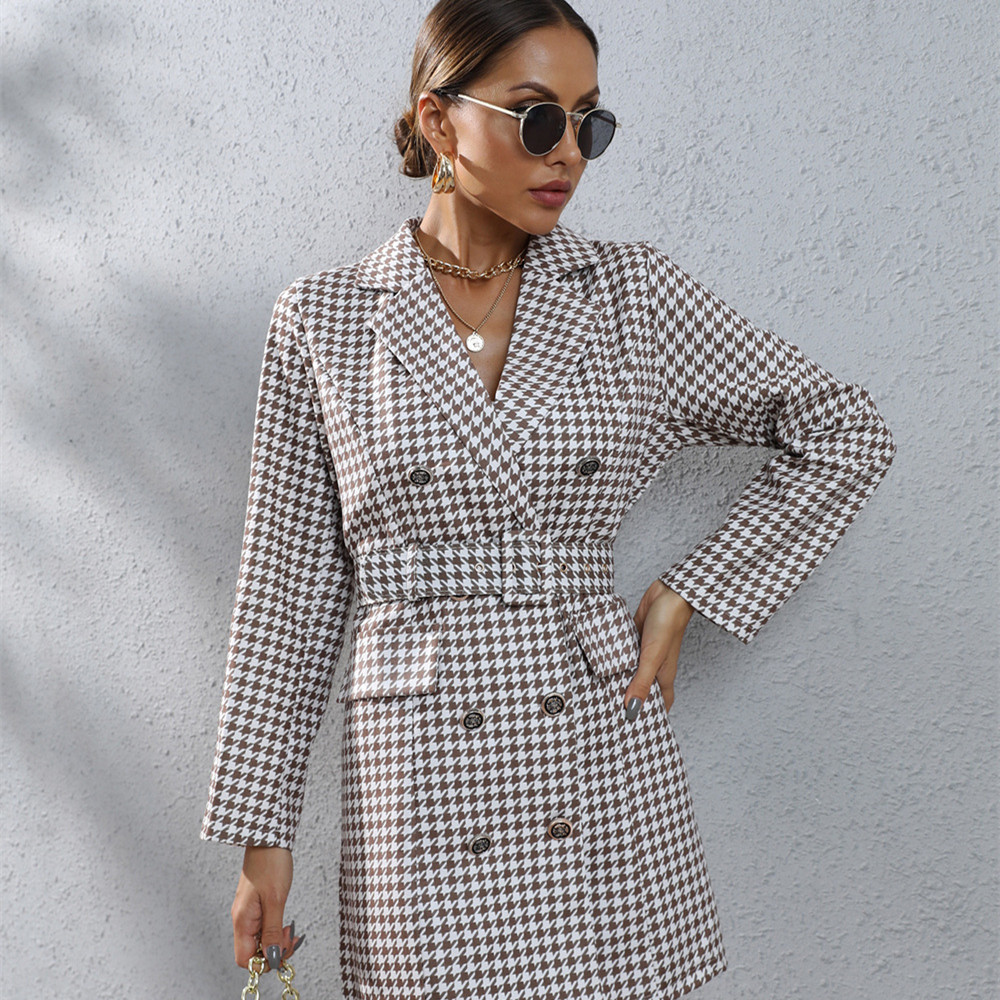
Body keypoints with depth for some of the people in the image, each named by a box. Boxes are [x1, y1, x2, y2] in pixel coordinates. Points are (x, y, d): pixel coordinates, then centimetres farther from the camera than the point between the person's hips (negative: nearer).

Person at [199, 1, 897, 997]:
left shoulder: (630, 293, 2)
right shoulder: (322, 319, 0)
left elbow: (845, 431, 8)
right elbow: (290, 588, 2)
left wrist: (688, 595, 1)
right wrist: (260, 834, 3)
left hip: (606, 756, 2)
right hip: (420, 787, -1)